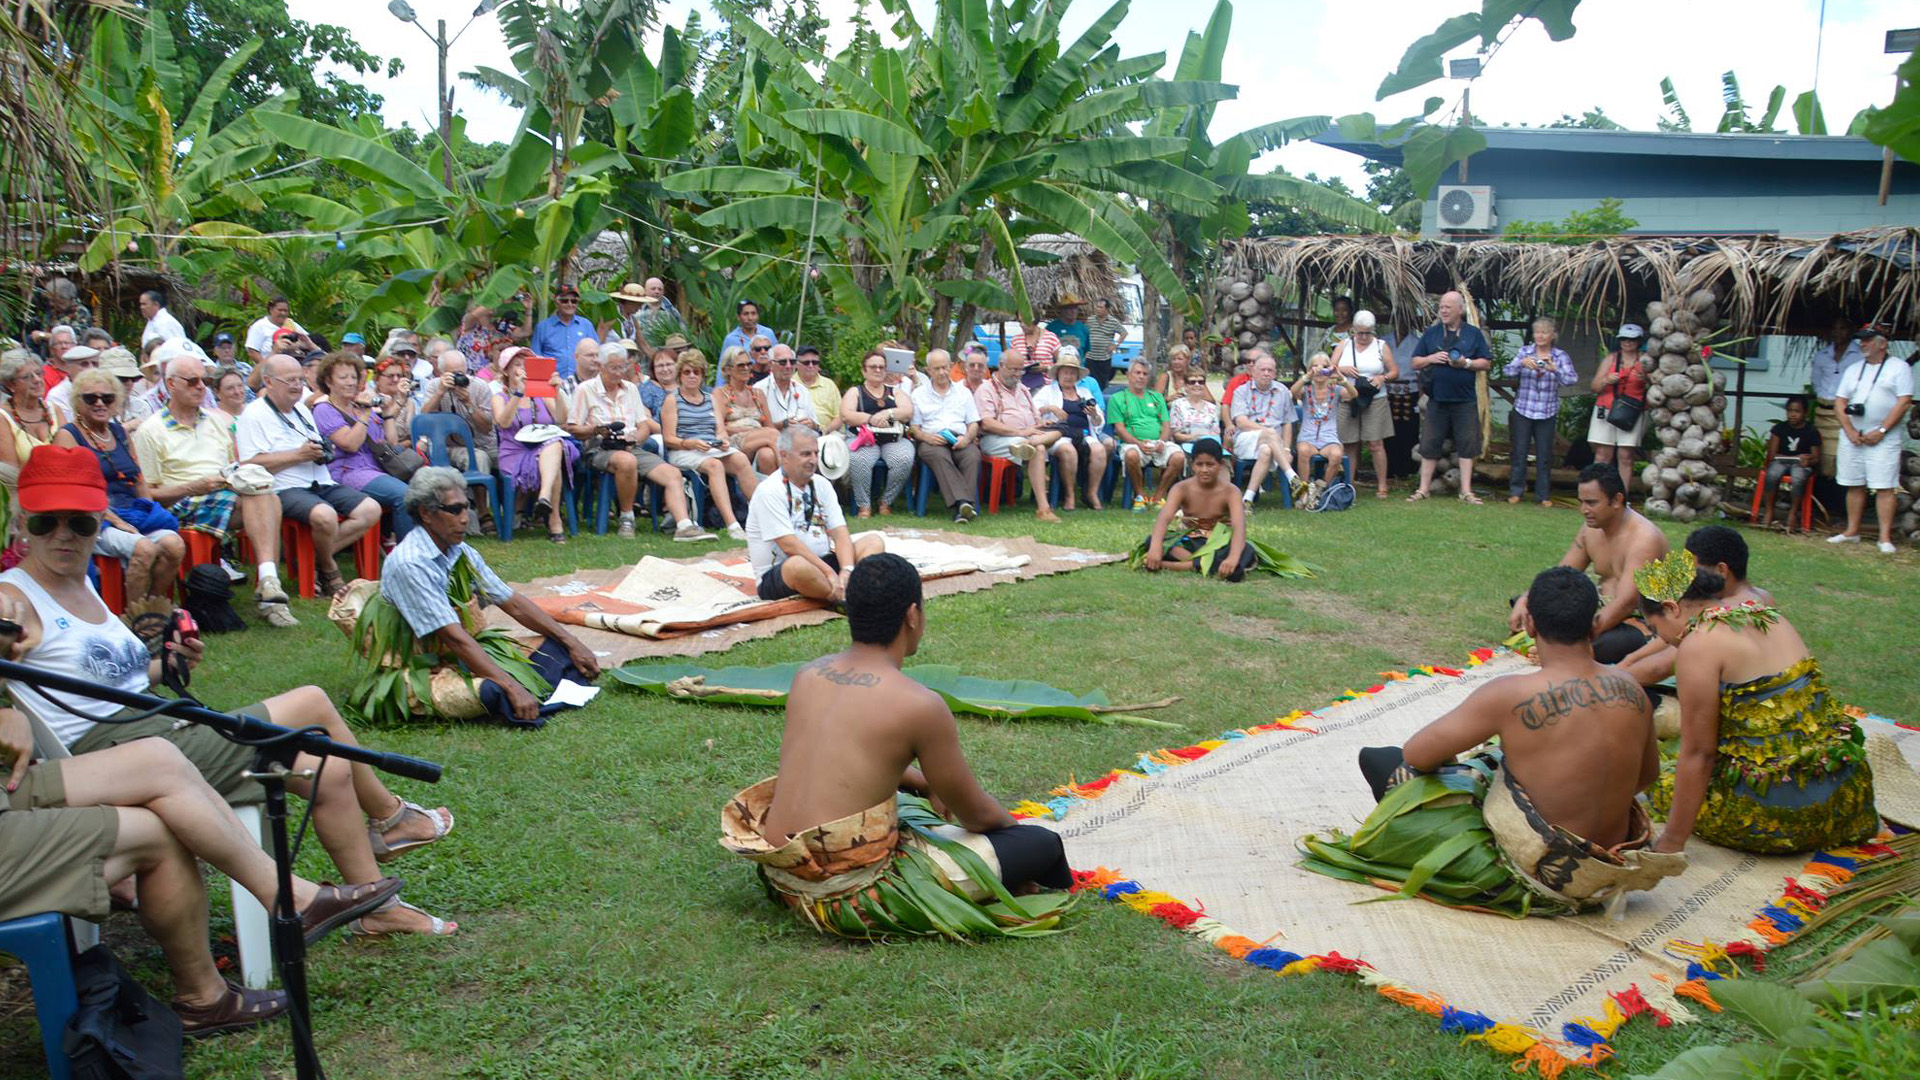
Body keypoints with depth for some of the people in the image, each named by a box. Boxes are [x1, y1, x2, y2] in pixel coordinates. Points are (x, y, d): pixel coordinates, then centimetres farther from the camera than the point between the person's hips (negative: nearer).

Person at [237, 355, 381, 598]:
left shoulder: (302, 409, 24)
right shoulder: (254, 414, -2)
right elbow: (251, 465, -13)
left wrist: (324, 452, 9)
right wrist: (299, 455, -14)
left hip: (322, 484, 8)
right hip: (285, 489, -8)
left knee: (371, 510, -13)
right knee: (324, 515, -37)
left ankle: (316, 558, -12)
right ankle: (329, 571, -9)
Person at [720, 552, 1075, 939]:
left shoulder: (807, 676, 4)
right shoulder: (920, 704, -15)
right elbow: (977, 816, -2)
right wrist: (1012, 824, 19)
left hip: (782, 877, 8)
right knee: (1044, 845, -2)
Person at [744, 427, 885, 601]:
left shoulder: (821, 484, 9)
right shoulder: (769, 491, -11)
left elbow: (839, 533, -1)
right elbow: (789, 545, -20)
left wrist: (847, 570, -19)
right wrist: (829, 572, -23)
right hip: (778, 576, -7)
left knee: (873, 541, -9)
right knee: (799, 565, -40)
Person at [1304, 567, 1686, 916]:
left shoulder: (1510, 695, -23)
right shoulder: (1632, 692, -7)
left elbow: (1416, 753, -15)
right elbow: (1648, 773, 11)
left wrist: (1451, 766, 6)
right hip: (1610, 871, 6)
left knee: (1382, 763, 3)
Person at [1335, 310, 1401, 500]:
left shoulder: (1382, 346, 7)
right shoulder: (1344, 345, 11)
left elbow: (1395, 372, 8)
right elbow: (1330, 368, 9)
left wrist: (1383, 378, -12)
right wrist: (1342, 369, -11)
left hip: (1374, 400, -1)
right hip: (1347, 400, 2)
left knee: (1375, 444, -6)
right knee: (1350, 445, 3)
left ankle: (1382, 486, 0)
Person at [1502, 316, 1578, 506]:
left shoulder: (1560, 356, 2)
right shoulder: (1525, 351, 3)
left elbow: (1571, 379, -10)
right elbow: (1508, 371, -8)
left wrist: (1555, 369, -29)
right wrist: (1522, 363, -28)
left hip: (1547, 413, 0)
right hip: (1523, 410, 0)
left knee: (1544, 456, 4)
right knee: (1519, 453, 2)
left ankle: (1542, 495, 13)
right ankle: (1515, 492, 13)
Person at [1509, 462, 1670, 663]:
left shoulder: (1643, 538, -22)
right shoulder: (1591, 529, 5)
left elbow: (1627, 603, -32)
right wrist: (1524, 601, -12)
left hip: (1641, 623, -9)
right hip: (1603, 611, 9)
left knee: (1604, 645, -42)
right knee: (1526, 606, -2)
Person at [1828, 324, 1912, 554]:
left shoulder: (1899, 368, -1)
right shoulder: (1854, 369, 14)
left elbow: (1904, 402, -8)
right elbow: (1839, 401, 9)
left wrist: (1881, 431, -14)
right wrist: (1850, 431, -5)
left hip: (1884, 439, -5)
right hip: (1852, 437, 5)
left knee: (1885, 487, -7)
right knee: (1854, 486, 8)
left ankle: (1885, 538, -7)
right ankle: (1852, 532, 16)